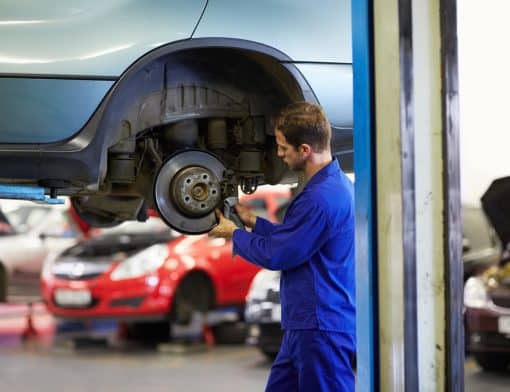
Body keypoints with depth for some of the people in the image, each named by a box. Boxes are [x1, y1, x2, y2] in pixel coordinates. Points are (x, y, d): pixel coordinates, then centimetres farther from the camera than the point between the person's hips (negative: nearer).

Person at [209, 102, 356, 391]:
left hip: (323, 329, -11)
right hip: (307, 324, 11)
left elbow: (275, 255, -16)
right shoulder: (335, 183, 12)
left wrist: (234, 234, 0)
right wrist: (253, 221, 19)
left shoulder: (320, 197, -23)